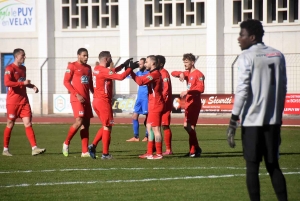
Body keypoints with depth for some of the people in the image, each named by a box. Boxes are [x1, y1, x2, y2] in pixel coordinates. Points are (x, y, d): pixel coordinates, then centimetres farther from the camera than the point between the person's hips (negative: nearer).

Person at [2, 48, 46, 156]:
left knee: (28, 123, -3)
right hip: (13, 102, -6)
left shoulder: (23, 68, 15)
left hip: (24, 101, 6)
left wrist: (32, 86, 12)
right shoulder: (10, 68, -10)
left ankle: (34, 148, -10)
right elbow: (7, 83, -23)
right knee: (10, 124, 2)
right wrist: (23, 83, -22)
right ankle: (5, 149, 13)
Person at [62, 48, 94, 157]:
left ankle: (85, 151, 5)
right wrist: (77, 94, -15)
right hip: (76, 99, -7)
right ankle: (66, 143, 3)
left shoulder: (88, 68, 17)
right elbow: (66, 82, -8)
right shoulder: (72, 66, -4)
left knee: (86, 124, 4)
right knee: (79, 121, -17)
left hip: (86, 99, 7)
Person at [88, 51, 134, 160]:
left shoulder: (97, 69, 11)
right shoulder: (104, 71, -17)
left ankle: (93, 145, 8)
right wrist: (129, 69, -9)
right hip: (104, 102, -9)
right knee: (107, 127, 0)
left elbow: (112, 71, 26)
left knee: (106, 126, 19)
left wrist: (124, 65, 19)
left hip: (96, 101, 9)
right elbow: (120, 77, -23)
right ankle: (105, 153, 2)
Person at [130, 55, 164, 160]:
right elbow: (142, 79, 12)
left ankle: (159, 154, -5)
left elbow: (140, 81, -24)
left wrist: (131, 72, -14)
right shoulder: (154, 74, 17)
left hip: (155, 105, -10)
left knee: (155, 128, -7)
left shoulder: (154, 74, -16)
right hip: (152, 105, 10)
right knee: (149, 127, 12)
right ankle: (149, 153, 15)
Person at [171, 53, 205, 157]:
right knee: (187, 126, 12)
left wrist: (188, 92, -24)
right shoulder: (187, 73, 15)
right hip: (188, 103, 9)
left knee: (190, 126, -10)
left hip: (194, 104, -9)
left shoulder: (198, 74, -11)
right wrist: (180, 74, -4)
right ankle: (196, 149, 21)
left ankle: (193, 151, -6)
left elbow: (201, 88, -22)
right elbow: (173, 73, 17)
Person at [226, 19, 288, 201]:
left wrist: (234, 121, -14)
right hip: (273, 120, 5)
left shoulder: (247, 56, -6)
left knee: (252, 166, 1)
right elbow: (283, 88, 12)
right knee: (273, 165, 12)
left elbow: (242, 88, -14)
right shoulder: (278, 55, 10)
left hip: (252, 119, -5)